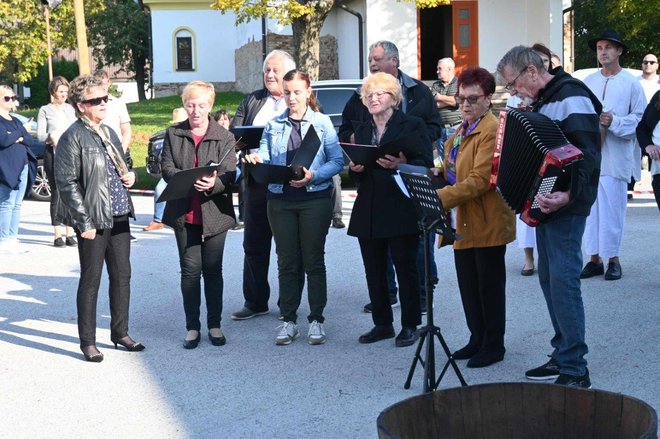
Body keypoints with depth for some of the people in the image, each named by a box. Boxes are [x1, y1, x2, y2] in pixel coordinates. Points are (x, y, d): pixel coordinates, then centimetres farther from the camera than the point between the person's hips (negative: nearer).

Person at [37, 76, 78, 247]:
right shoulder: (45, 110, 4)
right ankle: (57, 235, 1)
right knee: (57, 194, -3)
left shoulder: (71, 109, 15)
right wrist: (51, 136, -18)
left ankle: (70, 234, 7)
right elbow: (40, 135, 1)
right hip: (53, 154, -3)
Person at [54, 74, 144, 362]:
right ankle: (87, 342, 11)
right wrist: (84, 222, -17)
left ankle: (120, 333, 26)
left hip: (119, 216, 7)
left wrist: (129, 175, 4)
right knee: (91, 280, 1)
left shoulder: (109, 133, 13)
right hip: (94, 220, -7)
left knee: (122, 276, 12)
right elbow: (66, 182, -14)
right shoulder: (73, 138, -10)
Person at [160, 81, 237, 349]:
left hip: (214, 211, -1)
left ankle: (214, 324, 18)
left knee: (213, 270, 7)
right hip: (184, 213, 1)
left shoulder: (224, 137, 0)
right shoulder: (173, 134, 6)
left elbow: (229, 174, -7)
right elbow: (166, 166, -1)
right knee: (190, 270, 4)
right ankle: (192, 327, 12)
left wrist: (214, 183, -29)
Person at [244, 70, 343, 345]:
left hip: (315, 199, -2)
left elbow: (337, 161, -4)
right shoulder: (274, 125, 11)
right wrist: (256, 160, -19)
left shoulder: (322, 123, 2)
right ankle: (289, 320, 13)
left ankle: (316, 320, 10)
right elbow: (264, 156, 4)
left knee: (314, 261, 3)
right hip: (281, 200, 3)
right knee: (286, 261, 6)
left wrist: (313, 175, -18)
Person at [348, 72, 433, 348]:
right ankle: (382, 324, 20)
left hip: (401, 210, -5)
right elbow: (357, 176, 17)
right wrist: (355, 168, -5)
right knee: (374, 271, 9)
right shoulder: (361, 130, 15)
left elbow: (426, 165, -9)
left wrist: (402, 165, -25)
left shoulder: (412, 125, -1)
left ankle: (410, 326, 11)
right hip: (368, 212, 6)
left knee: (405, 269, 1)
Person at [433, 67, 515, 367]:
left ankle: (494, 346, 15)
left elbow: (479, 180, -24)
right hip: (465, 223, 9)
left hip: (488, 223, -9)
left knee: (489, 286, 3)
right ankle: (477, 340, 27)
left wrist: (441, 198, -28)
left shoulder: (492, 131, -17)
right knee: (468, 285, 15)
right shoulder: (462, 131, 16)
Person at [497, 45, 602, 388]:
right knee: (549, 278, 12)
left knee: (563, 279, -10)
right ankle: (562, 356, 21)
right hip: (545, 202, 10)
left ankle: (575, 370, -6)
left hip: (566, 205, -10)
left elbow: (588, 154, -25)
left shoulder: (572, 98, -15)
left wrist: (568, 195, -36)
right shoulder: (541, 101, 15)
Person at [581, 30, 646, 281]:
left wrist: (614, 122, -14)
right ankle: (595, 258, 10)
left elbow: (640, 118, 0)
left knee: (612, 208, -3)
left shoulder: (631, 83, 4)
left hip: (615, 156, -3)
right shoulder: (588, 82, 14)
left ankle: (613, 260, 7)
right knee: (590, 208, 3)